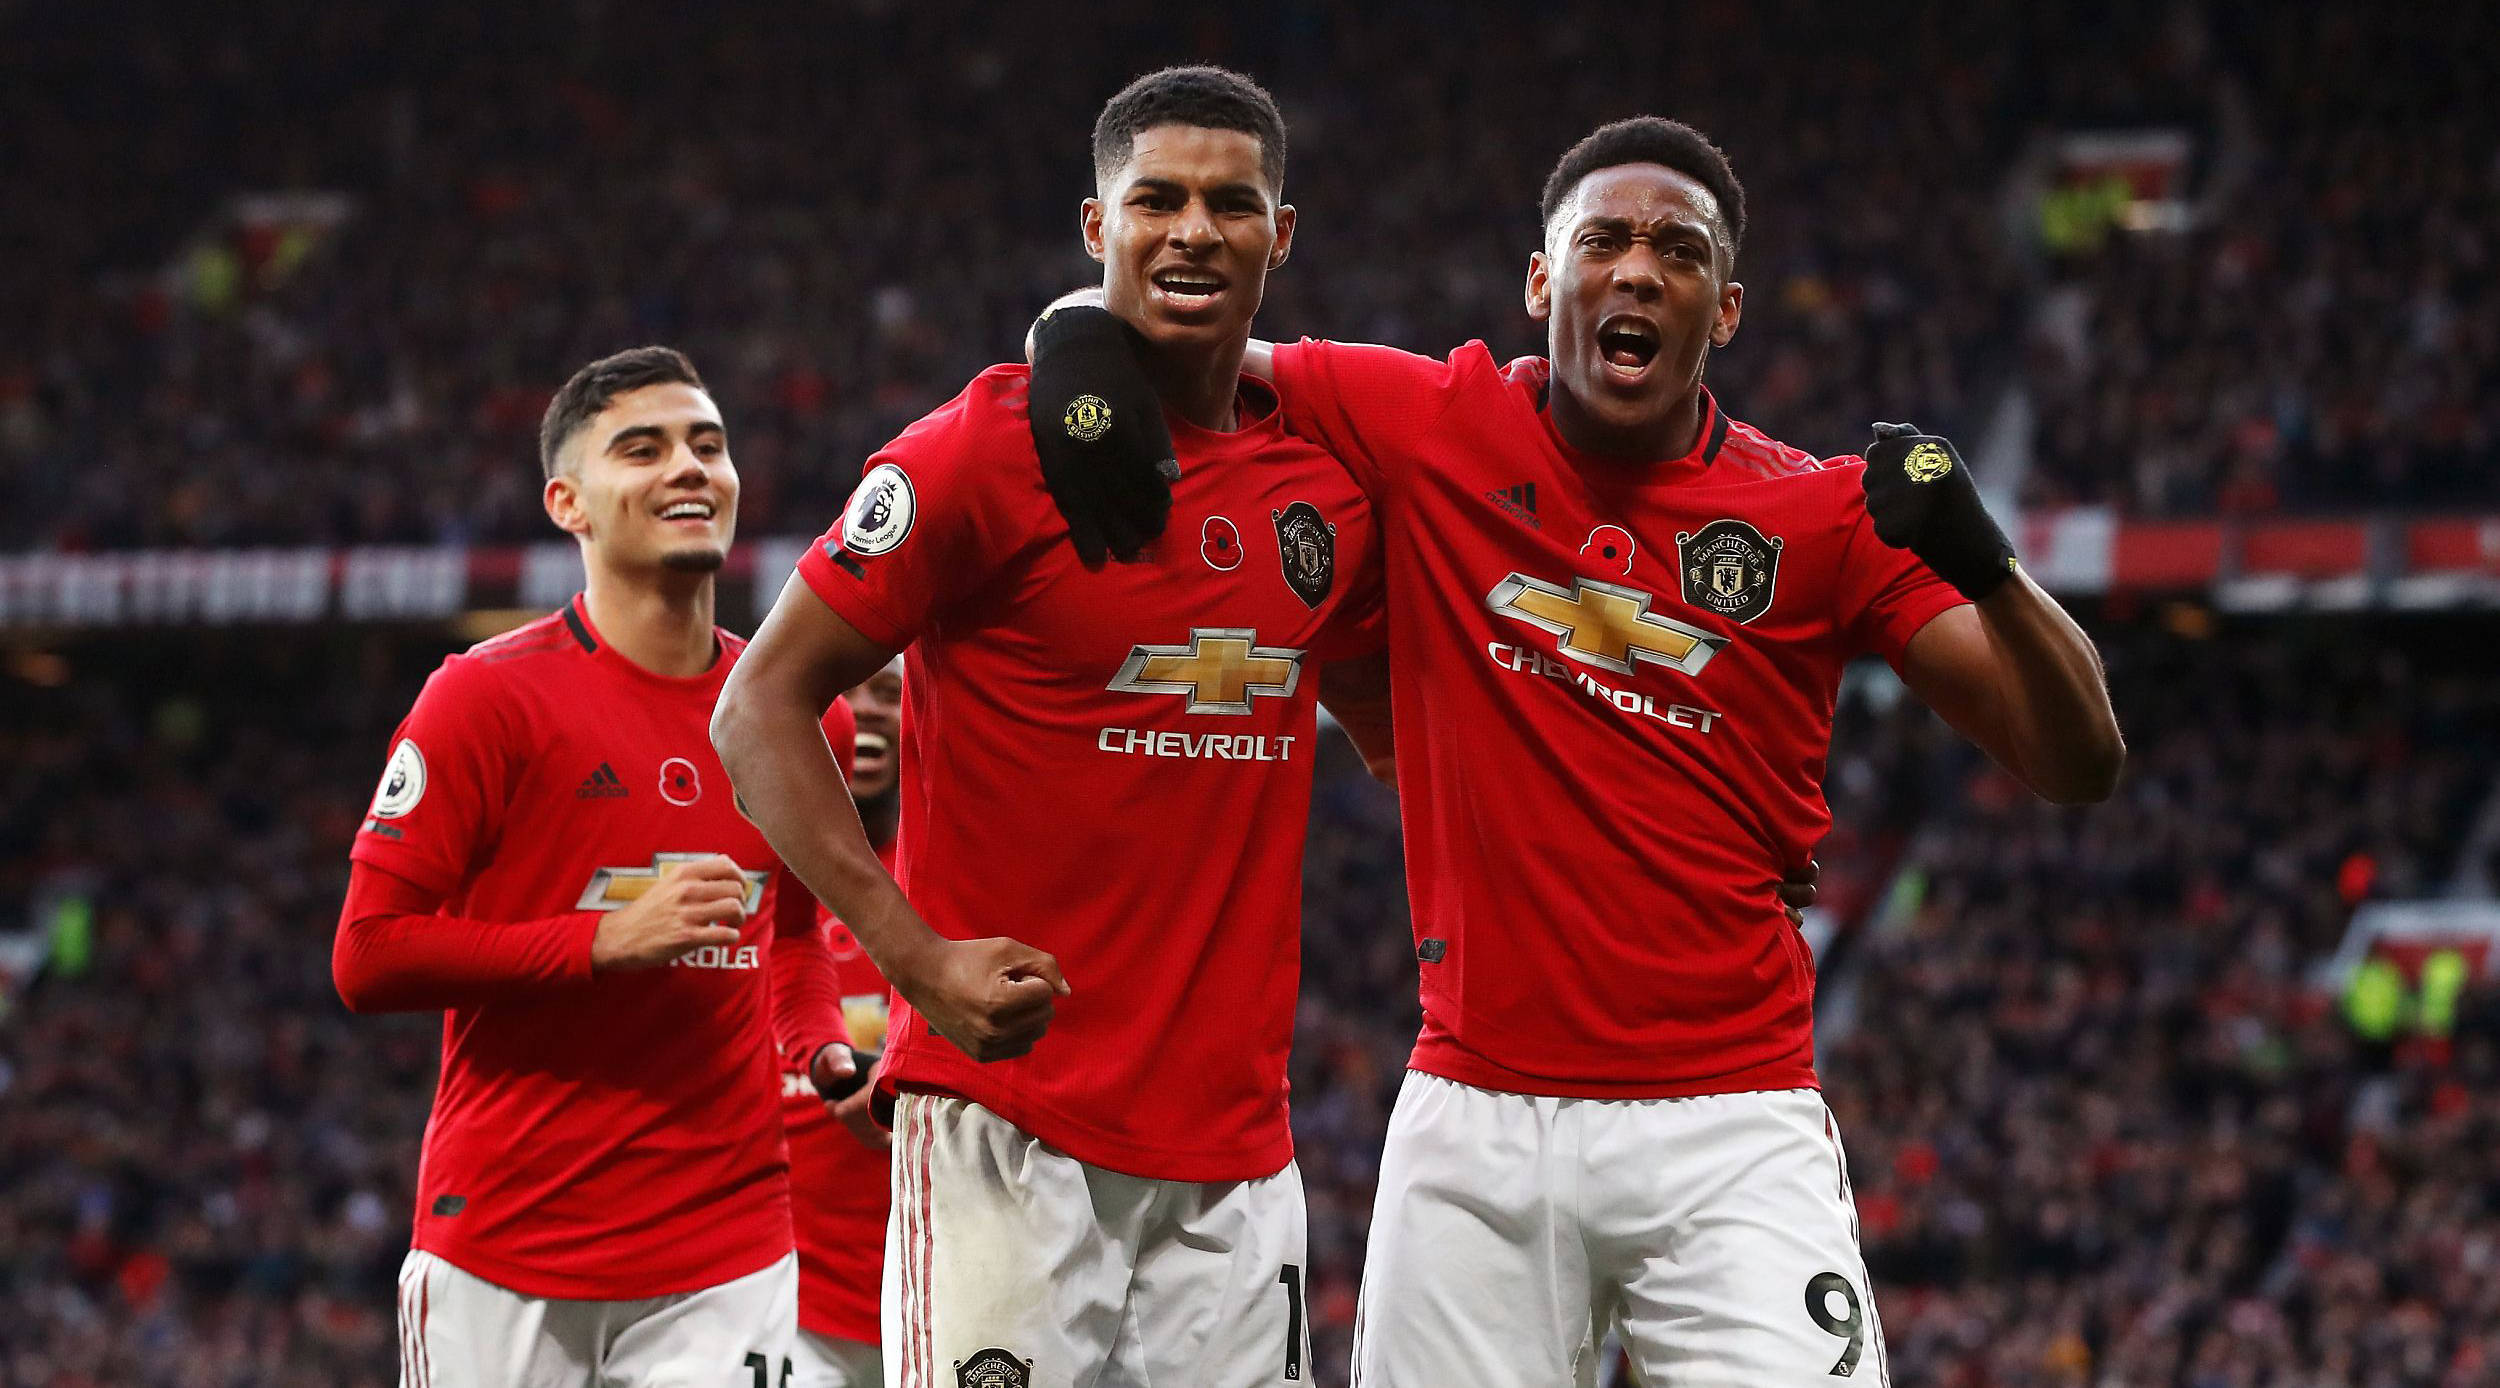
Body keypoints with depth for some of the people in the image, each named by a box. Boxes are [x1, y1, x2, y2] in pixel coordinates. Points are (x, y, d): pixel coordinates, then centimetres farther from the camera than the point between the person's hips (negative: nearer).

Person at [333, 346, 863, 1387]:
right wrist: (608, 941, -17)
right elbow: (368, 957, -10)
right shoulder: (488, 695, -6)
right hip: (501, 1252, -4)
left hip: (726, 1254, 4)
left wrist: (823, 1047, 6)